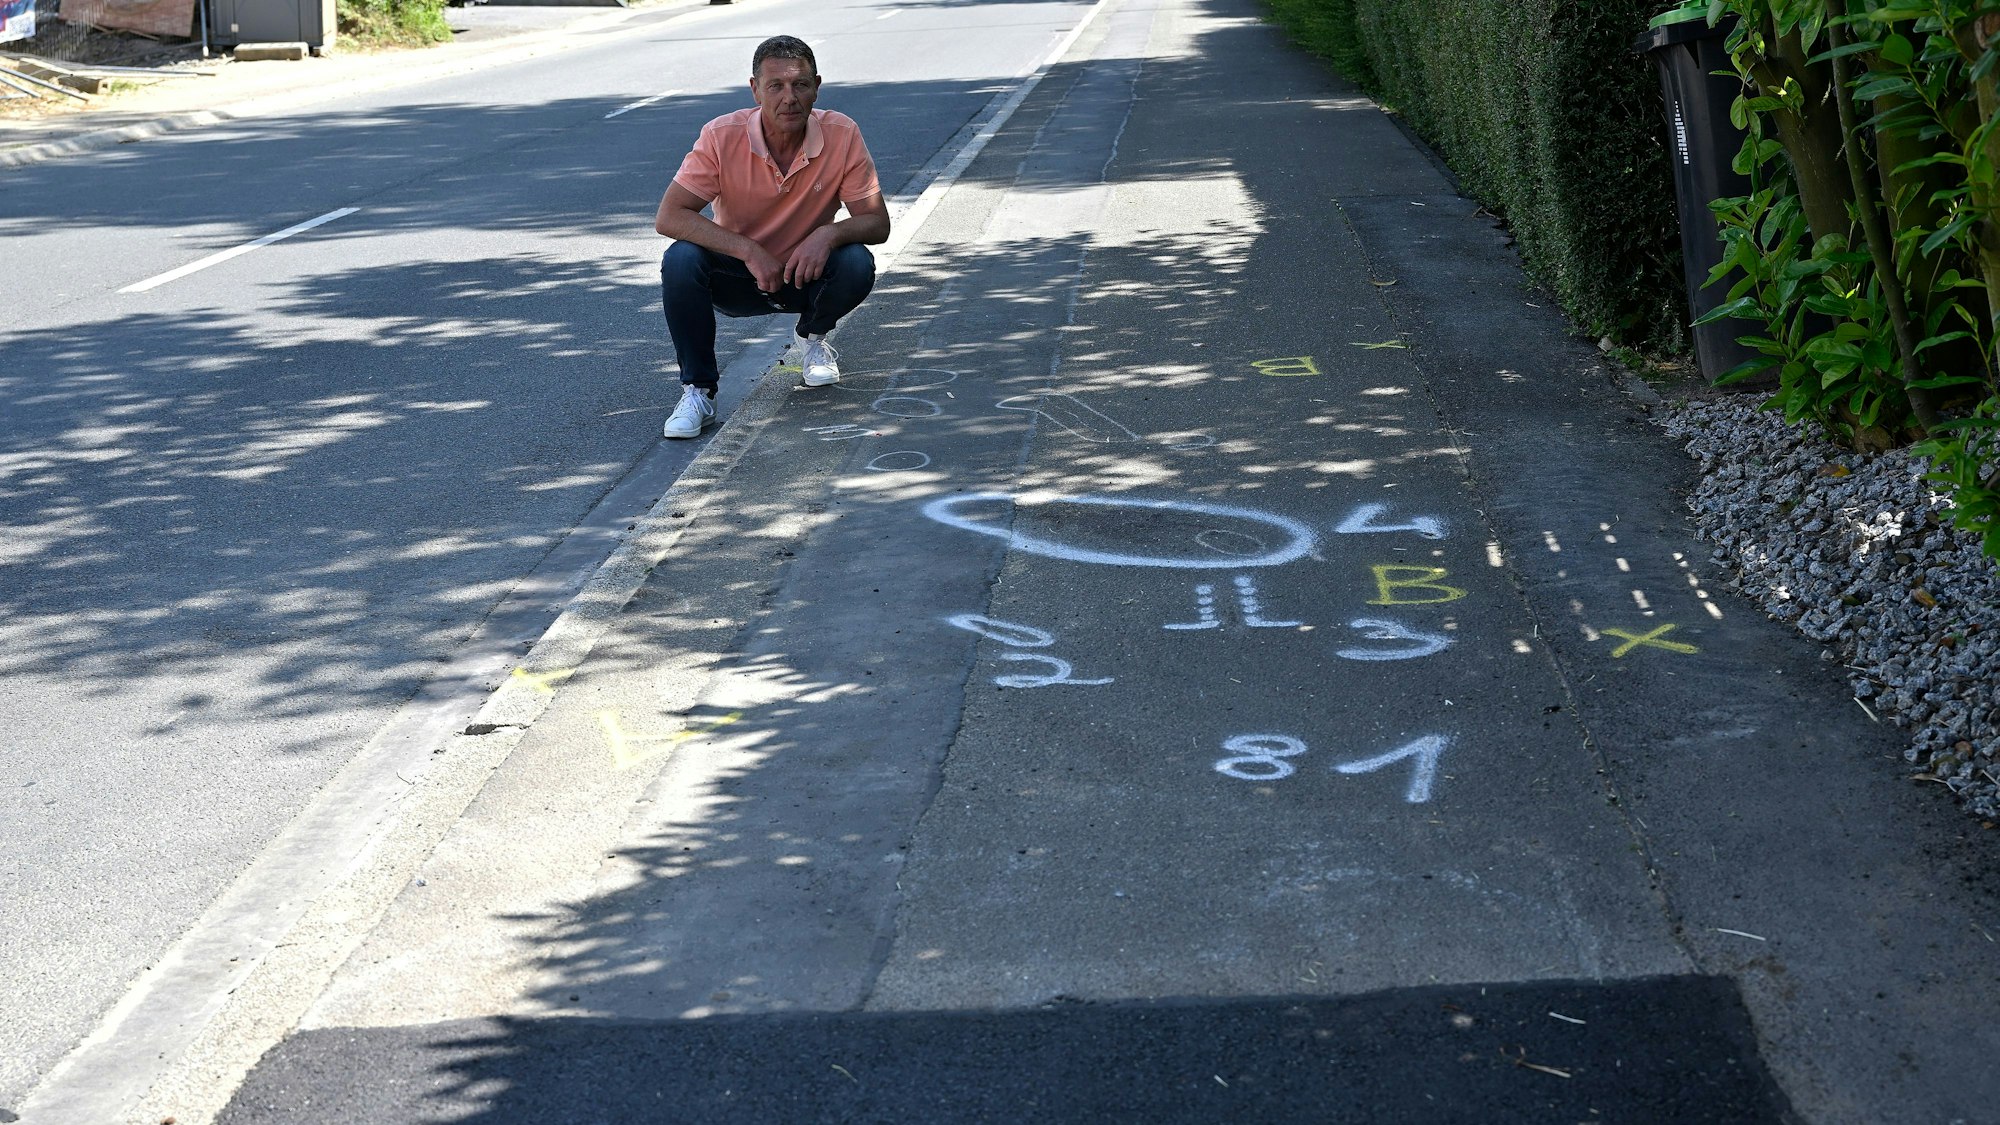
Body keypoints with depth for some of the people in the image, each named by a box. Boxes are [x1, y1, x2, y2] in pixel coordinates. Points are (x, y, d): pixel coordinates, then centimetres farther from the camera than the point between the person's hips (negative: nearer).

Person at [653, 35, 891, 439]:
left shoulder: (842, 136, -18)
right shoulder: (723, 136, -21)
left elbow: (877, 223, -13)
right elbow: (669, 216, -24)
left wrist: (829, 234, -36)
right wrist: (747, 250, -34)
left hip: (806, 275, 1)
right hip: (738, 277, -1)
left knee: (857, 264, -29)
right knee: (680, 261, -30)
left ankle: (813, 336, 7)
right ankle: (697, 390, -13)